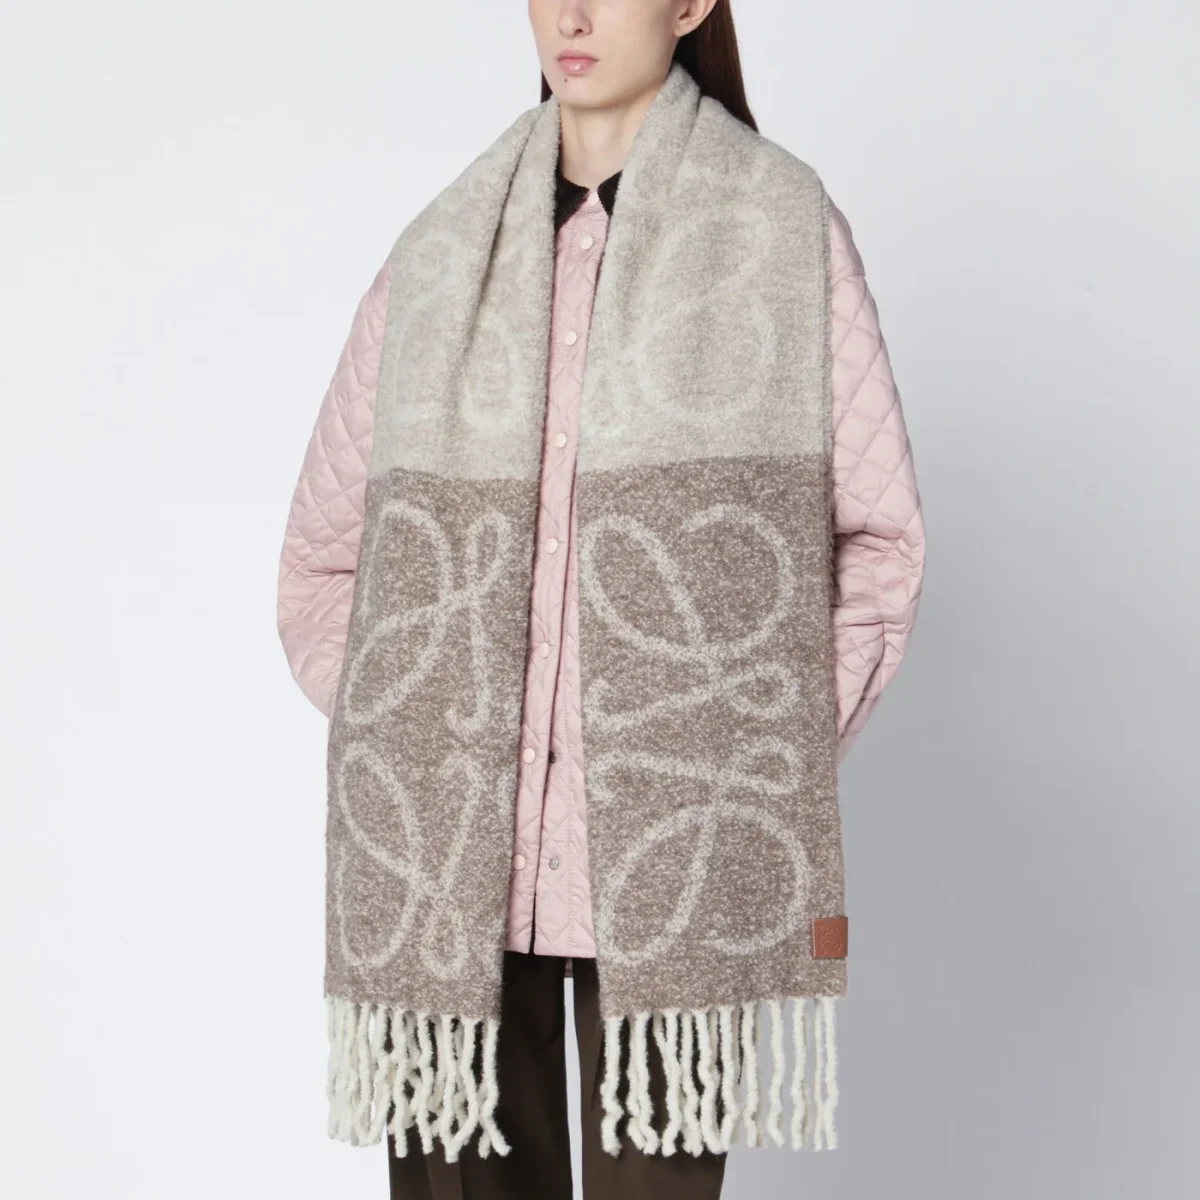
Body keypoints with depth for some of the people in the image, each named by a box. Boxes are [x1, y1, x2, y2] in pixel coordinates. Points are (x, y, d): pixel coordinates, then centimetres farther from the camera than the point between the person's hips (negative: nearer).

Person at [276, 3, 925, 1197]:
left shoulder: (786, 229, 2)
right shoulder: (437, 261, 9)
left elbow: (879, 538, 3)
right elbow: (318, 564, 14)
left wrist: (779, 765, -4)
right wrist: (394, 749, 2)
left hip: (670, 861, -2)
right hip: (452, 862, 2)